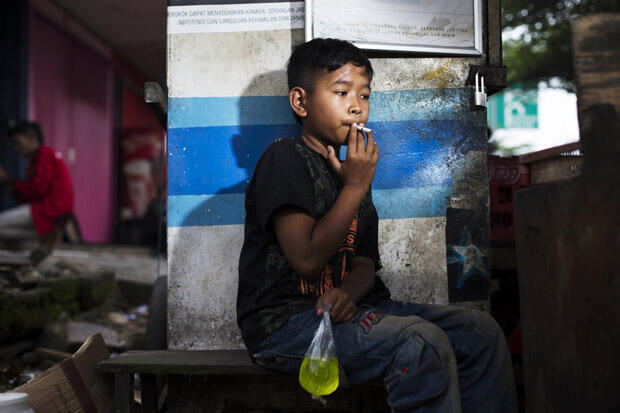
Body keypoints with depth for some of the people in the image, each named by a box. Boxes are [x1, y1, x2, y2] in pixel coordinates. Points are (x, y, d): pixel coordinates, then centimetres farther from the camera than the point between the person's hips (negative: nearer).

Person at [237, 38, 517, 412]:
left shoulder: (350, 171, 17)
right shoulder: (285, 158, -7)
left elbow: (364, 263, 10)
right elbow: (308, 260, -16)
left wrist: (348, 292, -13)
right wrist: (356, 188, -12)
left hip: (339, 309, 8)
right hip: (286, 320, -8)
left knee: (481, 332, -2)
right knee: (422, 343, -30)